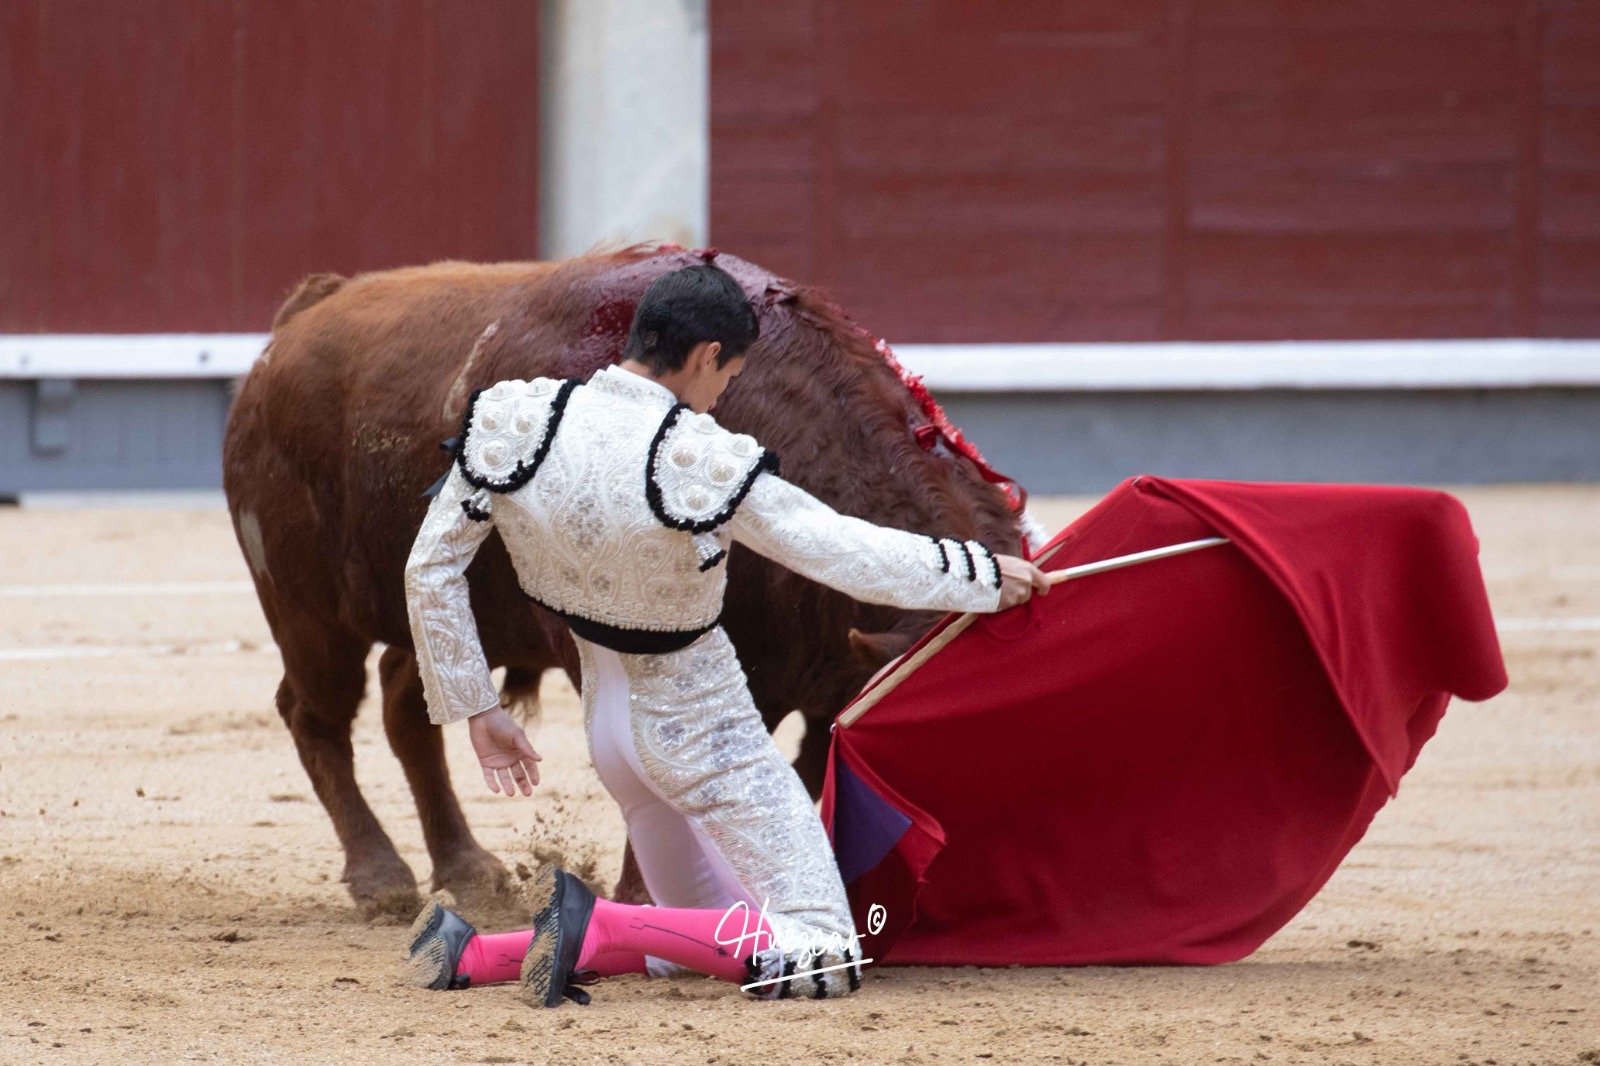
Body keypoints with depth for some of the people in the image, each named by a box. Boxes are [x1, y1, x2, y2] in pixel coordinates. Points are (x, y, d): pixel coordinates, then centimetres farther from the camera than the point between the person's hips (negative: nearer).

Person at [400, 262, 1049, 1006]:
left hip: (607, 715, 7)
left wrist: (477, 710, 7)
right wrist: (983, 573, -2)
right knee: (822, 955, -3)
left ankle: (474, 953, 1)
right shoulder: (705, 465, -24)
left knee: (712, 940, 22)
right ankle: (596, 929, -19)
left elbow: (430, 573, -4)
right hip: (698, 729, -7)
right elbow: (850, 555, -17)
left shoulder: (512, 424, -10)